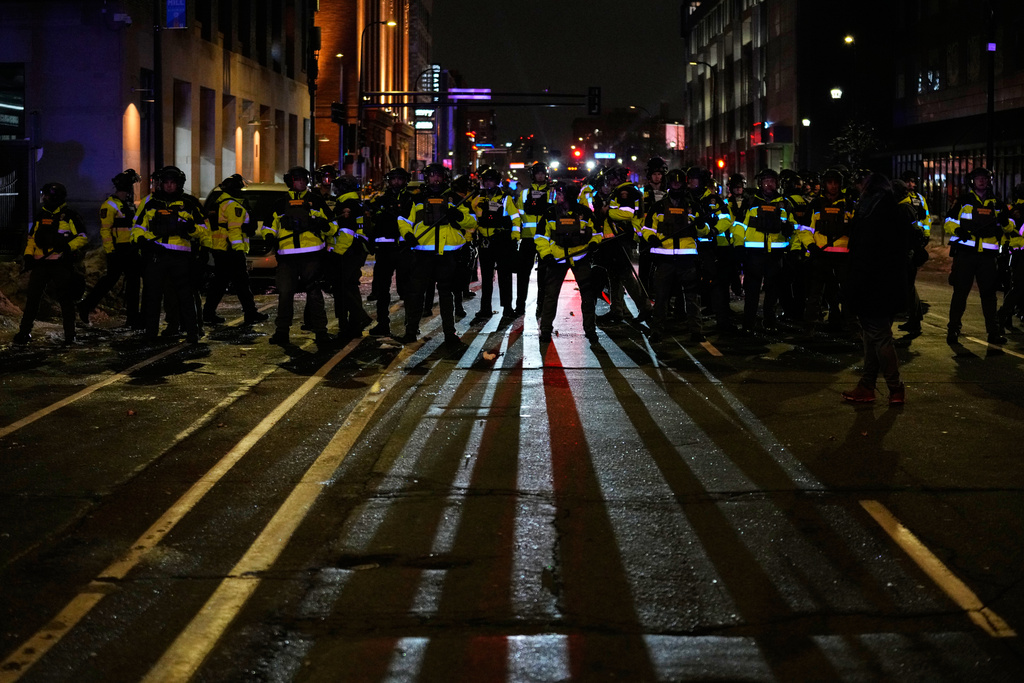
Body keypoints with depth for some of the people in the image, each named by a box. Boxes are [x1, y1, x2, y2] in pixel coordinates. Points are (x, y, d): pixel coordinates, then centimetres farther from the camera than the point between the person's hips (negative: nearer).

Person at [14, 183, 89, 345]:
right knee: (32, 297, 4)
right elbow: (32, 237, 22)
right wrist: (28, 255, 7)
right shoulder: (41, 216, 15)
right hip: (40, 263, 5)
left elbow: (83, 238, -4)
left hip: (61, 264, -5)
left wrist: (68, 247, -20)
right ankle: (24, 332, 12)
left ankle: (69, 335, 7)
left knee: (65, 299, -1)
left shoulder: (69, 216, -1)